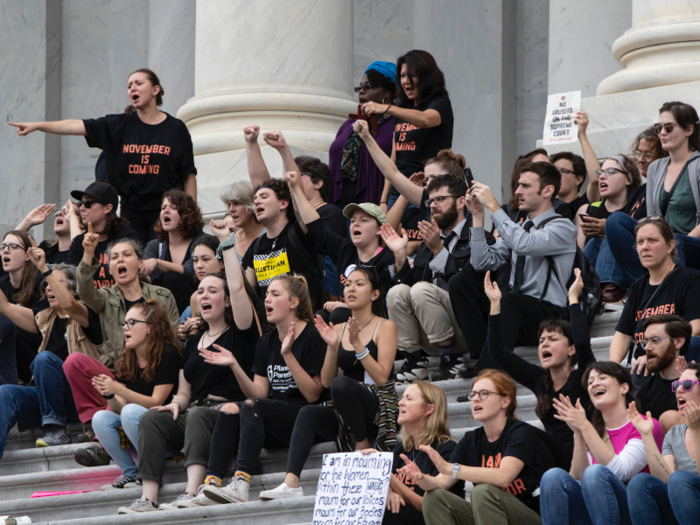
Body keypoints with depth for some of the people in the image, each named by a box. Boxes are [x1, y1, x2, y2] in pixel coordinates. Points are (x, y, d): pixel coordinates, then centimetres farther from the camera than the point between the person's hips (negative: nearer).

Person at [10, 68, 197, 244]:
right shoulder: (120, 125, 6)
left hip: (164, 210, -2)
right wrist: (37, 126, -13)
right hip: (132, 209, 2)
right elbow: (79, 126, -3)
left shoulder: (175, 128, 2)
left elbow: (189, 175, 3)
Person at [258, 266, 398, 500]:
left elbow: (381, 377, -12)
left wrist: (357, 344, -19)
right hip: (345, 414, 5)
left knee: (341, 384, -33)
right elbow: (325, 381, 7)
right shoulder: (339, 330, 14)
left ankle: (364, 446, -15)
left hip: (378, 409, -5)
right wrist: (332, 347, -8)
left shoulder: (385, 327, -1)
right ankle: (291, 483, -39)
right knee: (308, 413, -25)